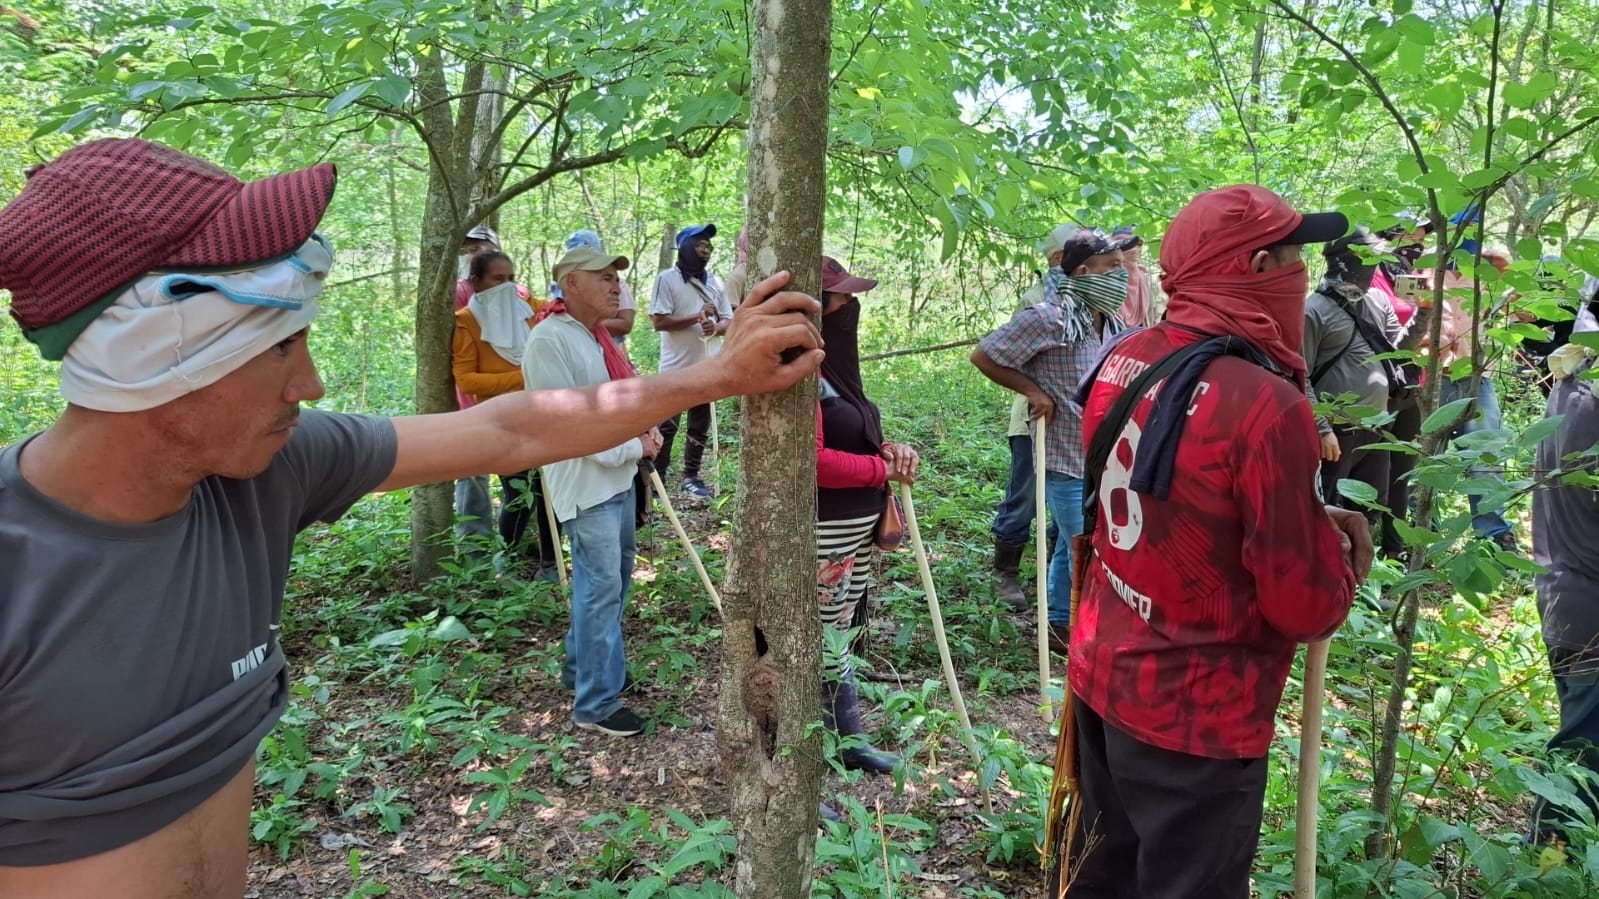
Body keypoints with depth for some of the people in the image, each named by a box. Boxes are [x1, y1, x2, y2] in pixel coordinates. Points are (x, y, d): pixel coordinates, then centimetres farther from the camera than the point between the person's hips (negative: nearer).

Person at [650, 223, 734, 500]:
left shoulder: (715, 282, 10)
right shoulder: (667, 279, -7)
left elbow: (729, 321, 9)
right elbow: (658, 321, -13)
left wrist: (715, 327, -14)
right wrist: (696, 317, -19)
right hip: (675, 368, -5)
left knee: (700, 426, 11)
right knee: (667, 426, 1)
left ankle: (690, 477, 21)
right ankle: (656, 479, 10)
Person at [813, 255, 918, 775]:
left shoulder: (834, 365, 11)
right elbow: (812, 460, -27)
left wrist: (890, 449, -4)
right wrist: (883, 469, -17)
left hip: (857, 527, 10)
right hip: (823, 535, -10)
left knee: (838, 635, 21)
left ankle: (848, 739, 37)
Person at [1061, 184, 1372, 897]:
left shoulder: (1124, 361, -2)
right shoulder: (1267, 407, -26)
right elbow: (1307, 608, -19)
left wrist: (1296, 517, 7)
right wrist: (1339, 549, 2)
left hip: (1100, 672, 7)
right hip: (1194, 715, -7)